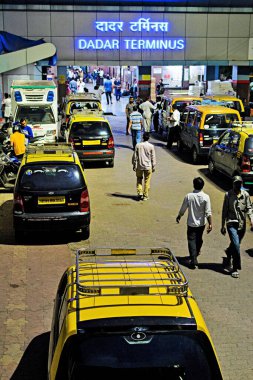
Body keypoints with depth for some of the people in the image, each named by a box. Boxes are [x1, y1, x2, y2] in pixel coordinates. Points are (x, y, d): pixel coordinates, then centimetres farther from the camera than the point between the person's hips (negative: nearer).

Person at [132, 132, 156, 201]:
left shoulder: (138, 145, -4)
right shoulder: (151, 146, -7)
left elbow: (135, 156, 0)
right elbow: (153, 157, -2)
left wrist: (134, 165, 11)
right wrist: (153, 166, 8)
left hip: (139, 166, 1)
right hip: (148, 167, -1)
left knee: (139, 180, 17)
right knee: (147, 182, 8)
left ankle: (139, 192, 2)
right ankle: (145, 196, 11)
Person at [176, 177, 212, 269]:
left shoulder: (188, 196, -13)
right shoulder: (205, 197, -13)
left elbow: (182, 210, -3)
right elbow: (208, 212, -14)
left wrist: (178, 217, 16)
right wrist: (210, 224, -8)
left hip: (191, 223, -2)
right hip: (201, 223, 2)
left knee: (192, 241, 1)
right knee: (199, 239, 23)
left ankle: (194, 261, -10)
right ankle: (196, 253, 48)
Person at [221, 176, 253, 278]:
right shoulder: (228, 195, -3)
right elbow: (224, 211, 0)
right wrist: (223, 226, 0)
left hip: (242, 224, 3)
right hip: (232, 223, -3)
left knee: (235, 244, 17)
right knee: (236, 245, -14)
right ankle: (235, 268, -5)